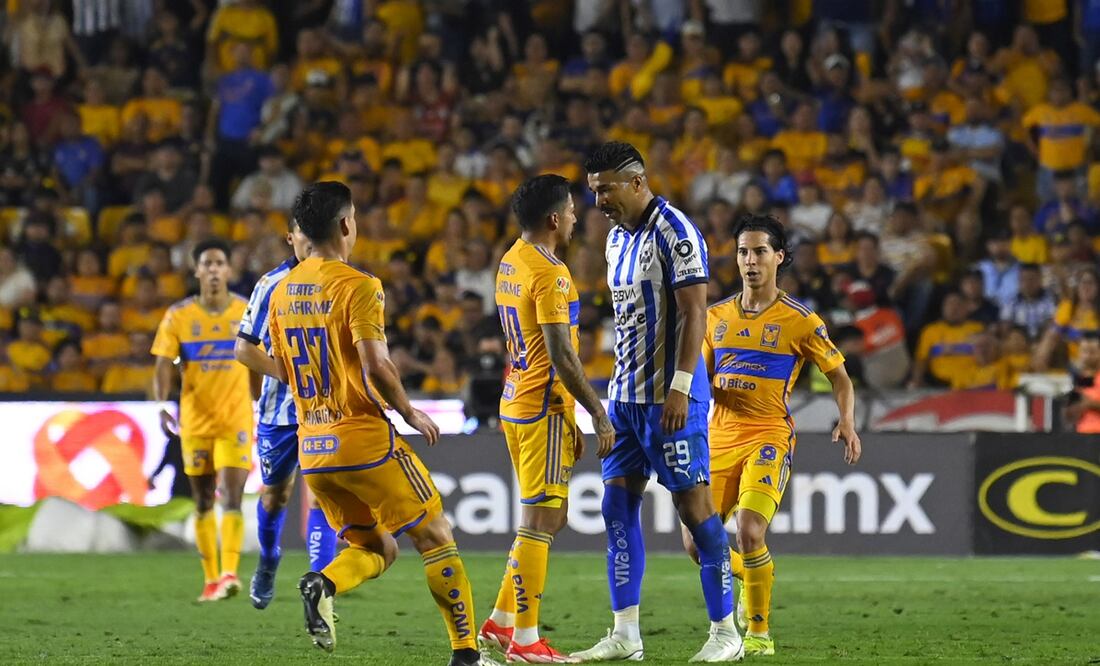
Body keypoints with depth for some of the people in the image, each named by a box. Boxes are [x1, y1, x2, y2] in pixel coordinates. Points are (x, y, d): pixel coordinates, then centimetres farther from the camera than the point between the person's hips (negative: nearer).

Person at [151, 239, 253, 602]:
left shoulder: (248, 313, -1)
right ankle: (211, 580, 16)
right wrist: (161, 406, -24)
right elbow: (163, 367, -7)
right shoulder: (178, 316, -2)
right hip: (195, 421, 2)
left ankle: (229, 575, -24)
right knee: (203, 502, 8)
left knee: (231, 497, -16)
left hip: (235, 421, -2)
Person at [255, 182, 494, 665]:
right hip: (364, 439, -7)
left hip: (312, 449, 7)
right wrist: (410, 413, -7)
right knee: (436, 537, 7)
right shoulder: (357, 286, -13)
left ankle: (324, 585, -13)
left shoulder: (282, 291, 8)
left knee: (376, 548, 17)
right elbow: (376, 365, -21)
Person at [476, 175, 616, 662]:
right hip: (544, 408, -10)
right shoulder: (548, 274, -17)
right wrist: (599, 414, -16)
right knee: (540, 520, -6)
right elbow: (561, 356, -21)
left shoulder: (511, 262, 13)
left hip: (517, 402, 10)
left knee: (550, 516, 17)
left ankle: (501, 622, 18)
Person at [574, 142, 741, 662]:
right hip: (626, 394, 9)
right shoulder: (617, 238, 13)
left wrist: (679, 387, -23)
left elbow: (693, 313, -18)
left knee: (694, 505, -6)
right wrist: (622, 387, 19)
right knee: (617, 506, 5)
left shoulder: (674, 233, -13)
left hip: (668, 398, -9)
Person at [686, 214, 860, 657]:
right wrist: (707, 387, -3)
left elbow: (838, 376, 4)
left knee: (749, 532, -23)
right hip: (721, 437, 5)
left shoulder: (800, 321, -2)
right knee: (696, 543, 1)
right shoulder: (716, 317, 11)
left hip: (769, 437, -5)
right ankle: (753, 582, 32)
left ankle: (759, 633, -6)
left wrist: (847, 423, -13)